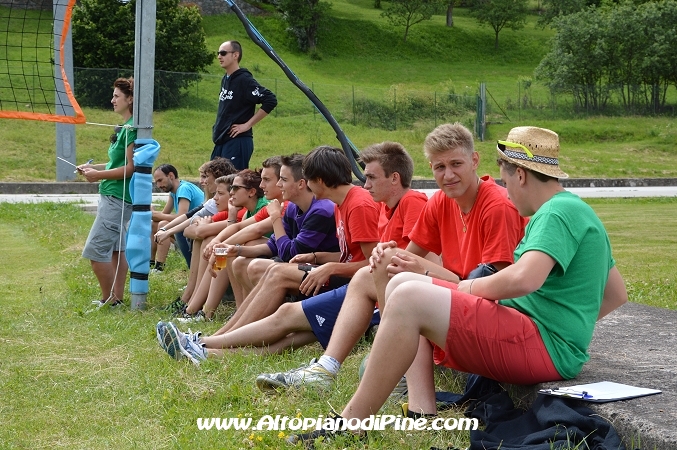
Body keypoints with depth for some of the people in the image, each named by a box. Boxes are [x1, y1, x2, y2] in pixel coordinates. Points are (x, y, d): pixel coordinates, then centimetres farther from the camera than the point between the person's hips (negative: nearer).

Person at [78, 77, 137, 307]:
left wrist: (99, 175, -16)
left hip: (117, 198, -10)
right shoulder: (124, 127, 14)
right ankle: (117, 297, 19)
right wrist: (93, 167, 12)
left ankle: (108, 299, 1)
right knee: (116, 248, 13)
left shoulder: (132, 129, -17)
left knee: (96, 250, -8)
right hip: (113, 196, 10)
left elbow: (130, 168, -20)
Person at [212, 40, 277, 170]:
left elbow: (270, 101, -20)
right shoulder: (225, 80, 14)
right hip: (221, 142, 9)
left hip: (238, 141, -9)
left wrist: (247, 125, -16)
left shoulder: (244, 80, -11)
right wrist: (218, 127, 9)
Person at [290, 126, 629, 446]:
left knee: (409, 298, -23)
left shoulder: (560, 212, -11)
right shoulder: (570, 211, 20)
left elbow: (523, 279, -28)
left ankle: (351, 423, -18)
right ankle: (421, 411, -9)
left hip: (544, 348, -11)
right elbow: (616, 295, 26)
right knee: (401, 283, 7)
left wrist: (469, 288, -10)